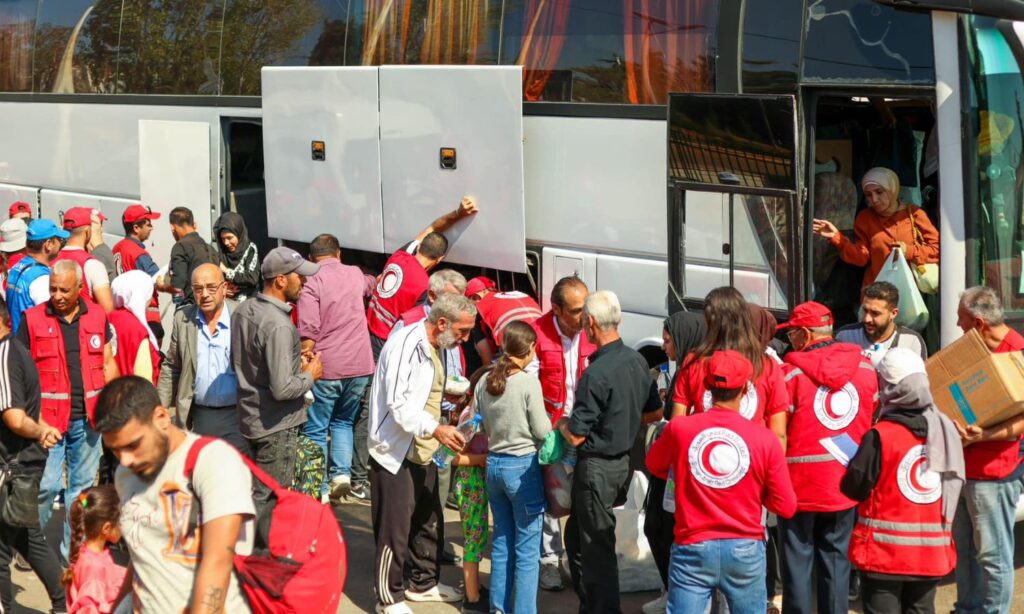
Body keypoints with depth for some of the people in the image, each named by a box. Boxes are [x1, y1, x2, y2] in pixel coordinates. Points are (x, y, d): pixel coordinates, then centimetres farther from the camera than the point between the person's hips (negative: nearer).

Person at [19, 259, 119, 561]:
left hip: (88, 418, 3)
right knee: (46, 485, -4)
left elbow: (108, 364, 11)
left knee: (83, 485, 10)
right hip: (48, 419, -3)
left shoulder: (97, 316, 5)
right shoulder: (33, 319, -3)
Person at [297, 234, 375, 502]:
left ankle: (319, 490, 7)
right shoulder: (355, 274, 10)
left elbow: (308, 332, -15)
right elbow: (370, 284, 37)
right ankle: (342, 472, 6)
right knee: (343, 421, 22)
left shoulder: (311, 281, -7)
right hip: (360, 365, 5)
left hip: (326, 368, -5)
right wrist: (374, 278, 58)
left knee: (316, 430, 7)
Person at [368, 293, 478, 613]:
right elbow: (398, 404, -28)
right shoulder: (406, 345, -21)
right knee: (394, 530, -1)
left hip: (423, 452, 9)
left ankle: (424, 583, 35)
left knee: (430, 523, 18)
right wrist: (435, 429, -36)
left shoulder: (436, 347, 9)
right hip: (396, 454, -9)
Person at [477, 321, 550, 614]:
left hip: (493, 464, 6)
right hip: (523, 466, -6)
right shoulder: (529, 384, -16)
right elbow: (542, 431, -11)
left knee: (501, 541, 16)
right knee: (527, 549, 1)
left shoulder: (484, 382, 2)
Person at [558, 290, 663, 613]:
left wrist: (562, 424, -1)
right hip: (623, 461, 9)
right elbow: (655, 412, 14)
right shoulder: (637, 361, 1)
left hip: (597, 467, -9)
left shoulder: (596, 373, -24)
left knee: (596, 547, 3)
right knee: (576, 535, 23)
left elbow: (576, 437, -21)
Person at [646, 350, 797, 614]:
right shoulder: (765, 439, -9)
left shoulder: (679, 428, -7)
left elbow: (654, 465, 15)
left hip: (693, 550, 0)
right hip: (745, 551, 1)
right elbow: (786, 507, -3)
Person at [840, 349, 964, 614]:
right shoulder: (945, 430, 0)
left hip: (886, 551, -4)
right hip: (932, 551, 5)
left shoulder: (879, 436, -16)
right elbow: (954, 482, 9)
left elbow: (853, 487, -10)